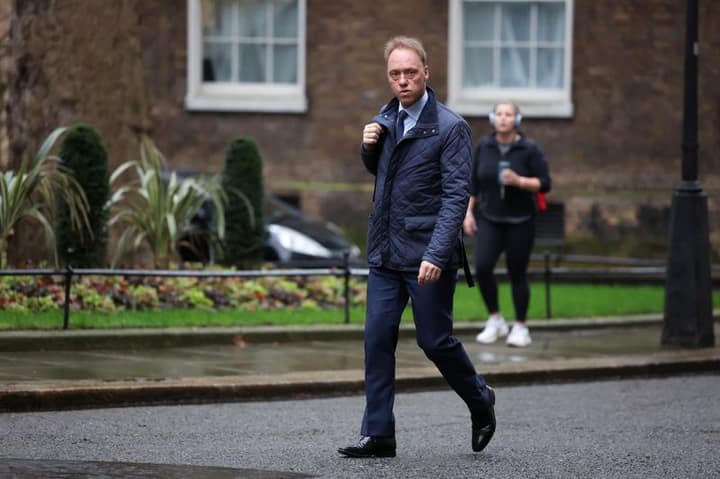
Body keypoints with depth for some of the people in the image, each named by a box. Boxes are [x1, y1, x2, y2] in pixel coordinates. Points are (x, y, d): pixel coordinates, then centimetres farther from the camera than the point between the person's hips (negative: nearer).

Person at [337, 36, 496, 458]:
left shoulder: (450, 127, -11)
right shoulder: (386, 120, 10)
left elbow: (456, 196, -16)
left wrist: (437, 255, -24)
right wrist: (369, 147, 3)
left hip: (426, 254, -6)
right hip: (385, 250, 6)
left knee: (435, 340, 2)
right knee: (378, 339, 1)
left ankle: (480, 401, 27)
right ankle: (378, 434, 5)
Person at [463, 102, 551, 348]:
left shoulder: (529, 149, -6)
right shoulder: (484, 147, 3)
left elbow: (544, 184, -7)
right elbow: (473, 182, 10)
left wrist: (519, 181, -22)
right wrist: (468, 212, 5)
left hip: (519, 222, -2)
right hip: (489, 219, 2)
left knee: (517, 273, 2)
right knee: (482, 266, -15)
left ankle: (520, 328, 16)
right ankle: (495, 320, 2)